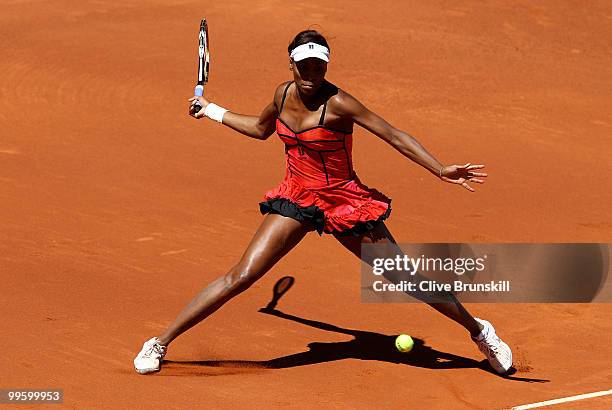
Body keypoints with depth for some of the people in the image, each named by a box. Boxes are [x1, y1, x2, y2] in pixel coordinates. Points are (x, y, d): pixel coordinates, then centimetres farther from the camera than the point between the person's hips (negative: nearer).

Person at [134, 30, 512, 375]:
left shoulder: (337, 103, -20)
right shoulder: (284, 94, -2)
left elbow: (394, 136, -21)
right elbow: (260, 128, 22)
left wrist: (440, 170, -31)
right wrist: (212, 110, 26)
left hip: (344, 202, -4)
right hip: (296, 199, 4)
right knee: (241, 277, -8)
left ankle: (479, 331, 22)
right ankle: (161, 342, 0)